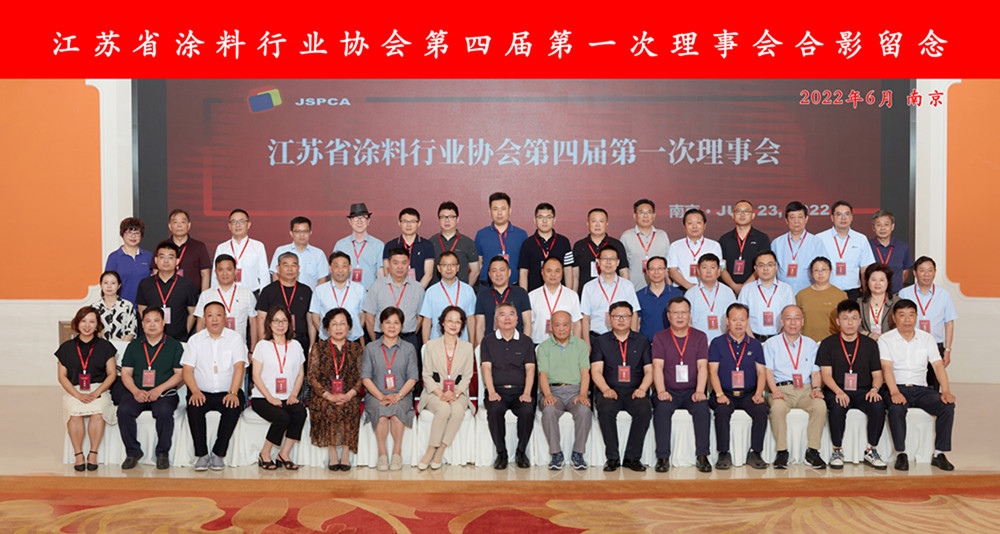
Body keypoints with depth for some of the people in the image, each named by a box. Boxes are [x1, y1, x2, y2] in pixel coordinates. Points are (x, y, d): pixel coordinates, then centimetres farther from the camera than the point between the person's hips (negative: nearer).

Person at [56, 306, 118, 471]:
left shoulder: (105, 346, 11)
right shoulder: (67, 348, 13)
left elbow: (111, 374, 7)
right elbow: (62, 376, 8)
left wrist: (96, 393, -9)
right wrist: (78, 395, -8)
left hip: (99, 390, 0)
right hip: (73, 390, 1)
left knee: (97, 412, -32)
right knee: (75, 414, -32)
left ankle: (93, 454, -20)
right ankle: (78, 455, -19)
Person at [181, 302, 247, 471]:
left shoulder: (235, 338, 5)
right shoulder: (195, 340, 10)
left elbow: (239, 367, -6)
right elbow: (187, 370, 3)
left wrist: (233, 392, -21)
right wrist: (195, 392, -16)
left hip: (227, 393, -1)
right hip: (202, 393, 1)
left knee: (235, 406, -32)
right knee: (194, 406, -31)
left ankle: (218, 454, -18)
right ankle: (202, 455, -19)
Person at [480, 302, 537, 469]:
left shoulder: (526, 341, 14)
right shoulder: (488, 341, 12)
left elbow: (530, 369, 6)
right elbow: (486, 368, 2)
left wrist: (526, 393, -10)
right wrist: (492, 392, -13)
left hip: (519, 391, 1)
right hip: (497, 390, -1)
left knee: (527, 410, -31)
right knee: (494, 410, -34)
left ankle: (521, 452, -11)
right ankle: (501, 453, -17)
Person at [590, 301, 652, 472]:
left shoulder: (642, 341, 17)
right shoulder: (600, 341, 13)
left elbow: (649, 370, 11)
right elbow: (596, 371, 4)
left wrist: (642, 389, -9)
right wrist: (606, 389, -15)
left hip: (635, 390, 1)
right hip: (609, 390, -1)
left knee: (644, 410, -31)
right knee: (606, 409, -34)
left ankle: (632, 457, -19)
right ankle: (612, 457, -22)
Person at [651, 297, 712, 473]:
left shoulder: (700, 337, 10)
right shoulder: (660, 338, 7)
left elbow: (702, 366, 0)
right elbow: (658, 366, -3)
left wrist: (699, 391, -16)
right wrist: (661, 391, -19)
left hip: (691, 391, 1)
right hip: (668, 391, -1)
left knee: (702, 407, -30)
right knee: (662, 408, -31)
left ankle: (702, 456, -22)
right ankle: (663, 457, -27)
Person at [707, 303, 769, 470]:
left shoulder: (755, 345, 14)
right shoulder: (717, 343, 7)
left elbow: (761, 372, 9)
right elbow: (713, 371, -1)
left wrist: (758, 394, -10)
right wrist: (720, 394, -16)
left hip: (748, 394, 2)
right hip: (725, 393, -2)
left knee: (761, 410, -28)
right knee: (722, 410, -33)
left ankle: (755, 453, -16)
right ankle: (723, 454, -21)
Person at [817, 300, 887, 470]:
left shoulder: (870, 344, 13)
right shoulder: (828, 344, 5)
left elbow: (877, 374, 12)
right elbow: (826, 374, -3)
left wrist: (874, 389, -11)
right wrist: (839, 392, -22)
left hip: (863, 391, 2)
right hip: (837, 391, -2)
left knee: (878, 406, -30)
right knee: (838, 407, -36)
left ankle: (871, 451, -12)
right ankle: (837, 451, -17)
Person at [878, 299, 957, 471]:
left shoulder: (927, 338, 13)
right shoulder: (885, 340, 4)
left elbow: (938, 365, 4)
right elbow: (886, 367, -10)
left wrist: (946, 391, -13)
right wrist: (894, 392, -27)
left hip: (921, 389, 3)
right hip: (896, 388, -3)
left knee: (947, 406, -24)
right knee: (897, 407, -36)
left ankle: (939, 454, -15)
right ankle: (901, 454, -24)